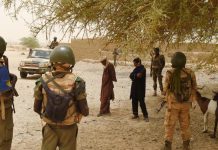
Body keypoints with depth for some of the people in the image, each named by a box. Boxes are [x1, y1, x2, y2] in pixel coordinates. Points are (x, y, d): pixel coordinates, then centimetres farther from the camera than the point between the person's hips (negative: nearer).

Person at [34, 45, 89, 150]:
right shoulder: (76, 82, -20)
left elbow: (37, 108, -1)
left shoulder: (43, 81, -12)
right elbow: (84, 111, -14)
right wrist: (84, 111, 9)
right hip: (68, 128, -1)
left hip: (50, 127, 2)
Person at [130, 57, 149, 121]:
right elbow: (131, 75, -2)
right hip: (134, 88, 8)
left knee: (141, 102, -6)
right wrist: (136, 75, -17)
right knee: (134, 101, 11)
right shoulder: (136, 69, 12)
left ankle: (145, 116, 0)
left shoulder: (142, 69, -11)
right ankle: (135, 114, 22)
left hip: (140, 88, -8)